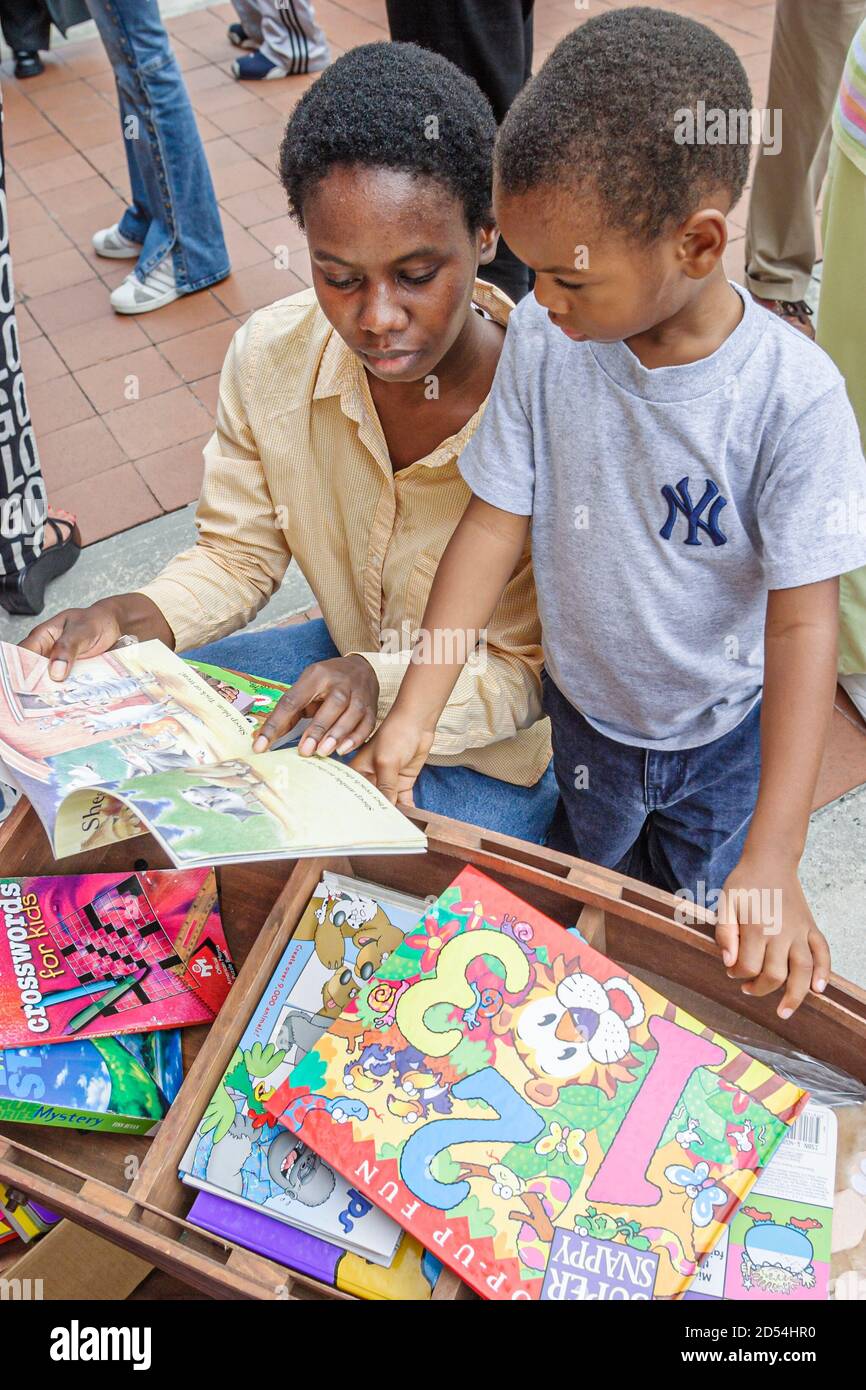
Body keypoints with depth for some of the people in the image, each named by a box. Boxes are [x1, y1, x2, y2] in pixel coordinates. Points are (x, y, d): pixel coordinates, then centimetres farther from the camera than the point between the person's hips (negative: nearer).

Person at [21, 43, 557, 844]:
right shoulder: (271, 357, -15)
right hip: (348, 660, 4)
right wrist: (132, 620, -22)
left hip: (488, 744, -4)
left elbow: (529, 672, -20)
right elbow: (240, 553, -2)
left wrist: (381, 684, -38)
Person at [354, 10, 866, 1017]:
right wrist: (413, 715, -20)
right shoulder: (540, 341, -21)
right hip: (583, 711, 3)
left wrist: (775, 859, -32)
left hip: (725, 735, -2)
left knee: (717, 944, 21)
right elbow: (495, 523, -15)